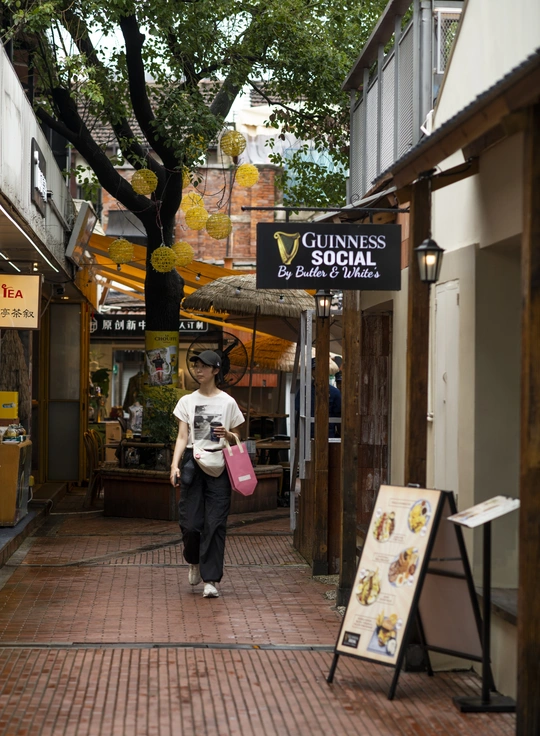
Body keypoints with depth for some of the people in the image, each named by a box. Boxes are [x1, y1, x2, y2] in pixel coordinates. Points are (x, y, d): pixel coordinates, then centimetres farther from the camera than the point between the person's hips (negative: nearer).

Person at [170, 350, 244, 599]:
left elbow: (236, 439, 12)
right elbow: (182, 437, 4)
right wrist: (175, 465, -9)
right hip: (193, 463, 1)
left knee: (215, 523, -5)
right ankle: (194, 562, 28)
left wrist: (226, 434, -10)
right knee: (190, 521, -3)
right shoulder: (187, 401, 8)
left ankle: (210, 580, -1)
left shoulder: (228, 402, 5)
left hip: (218, 465, -1)